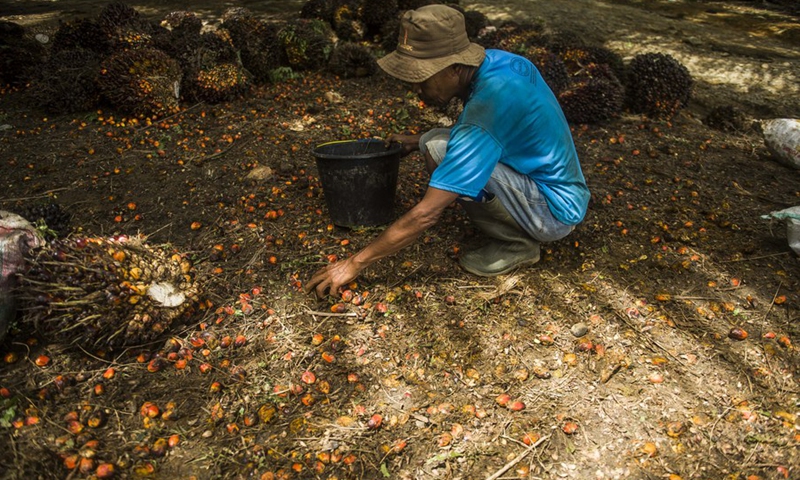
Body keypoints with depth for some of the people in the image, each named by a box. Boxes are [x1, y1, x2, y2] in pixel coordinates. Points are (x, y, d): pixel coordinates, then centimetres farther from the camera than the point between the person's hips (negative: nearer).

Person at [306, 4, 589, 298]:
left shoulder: (482, 116, -31)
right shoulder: (498, 60, -5)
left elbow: (425, 215, -29)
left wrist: (355, 264, -21)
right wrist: (419, 142, 7)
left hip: (556, 211, -9)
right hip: (556, 182, 9)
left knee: (441, 153, -27)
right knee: (435, 143, 5)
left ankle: (517, 244, -6)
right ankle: (523, 229, 9)